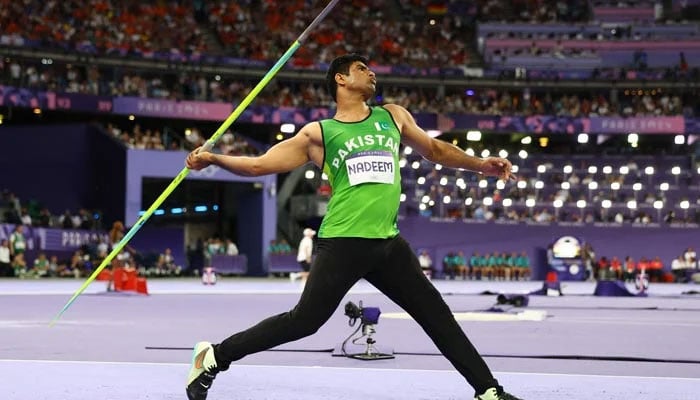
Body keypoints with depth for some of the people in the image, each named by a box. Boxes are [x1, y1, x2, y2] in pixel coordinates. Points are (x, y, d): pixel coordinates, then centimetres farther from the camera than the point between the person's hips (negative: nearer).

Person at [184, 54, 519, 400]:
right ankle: (213, 357, 6)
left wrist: (480, 164, 22)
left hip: (388, 243, 5)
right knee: (304, 321, -7)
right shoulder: (318, 134, 3)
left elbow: (435, 150, 30)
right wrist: (213, 158, -6)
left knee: (435, 313, 7)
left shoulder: (393, 117, 16)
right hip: (343, 242, -5)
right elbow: (258, 165, 4)